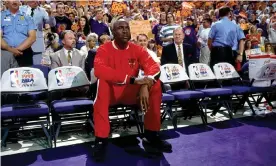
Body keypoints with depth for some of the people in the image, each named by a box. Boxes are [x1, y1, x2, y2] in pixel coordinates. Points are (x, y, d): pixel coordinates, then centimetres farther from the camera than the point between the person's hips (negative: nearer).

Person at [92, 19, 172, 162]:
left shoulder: (137, 49, 2)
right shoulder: (104, 49, -9)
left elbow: (153, 66, -10)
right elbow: (99, 70, -28)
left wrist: (145, 85, -33)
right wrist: (133, 79, -34)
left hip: (131, 91, 3)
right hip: (111, 91, -2)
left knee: (155, 84, -19)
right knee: (102, 82, -34)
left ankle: (151, 136, -11)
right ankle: (101, 140, -29)